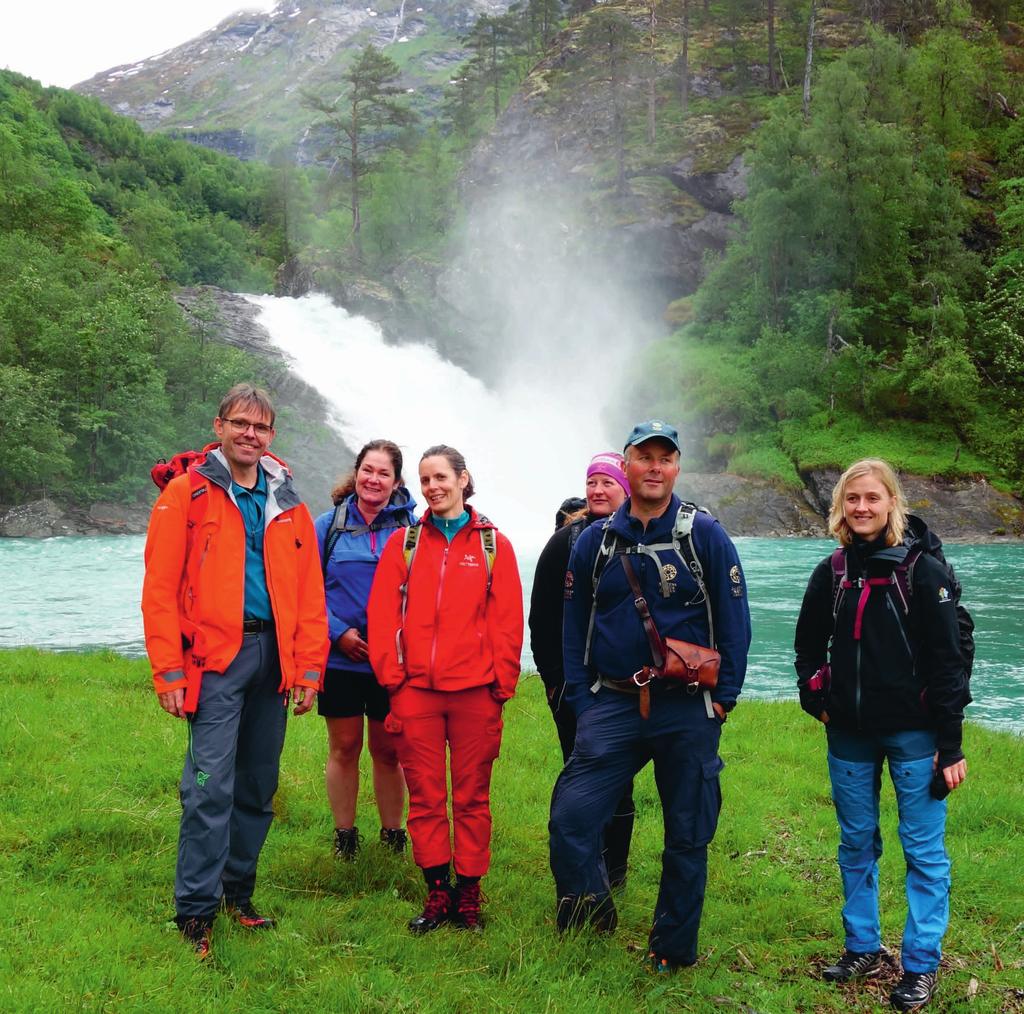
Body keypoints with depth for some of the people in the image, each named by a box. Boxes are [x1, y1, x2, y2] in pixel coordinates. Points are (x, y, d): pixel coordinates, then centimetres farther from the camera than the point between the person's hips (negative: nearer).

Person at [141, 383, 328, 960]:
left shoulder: (288, 505, 13)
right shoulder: (186, 494, -1)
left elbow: (310, 594, 10)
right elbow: (160, 589, -6)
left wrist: (310, 668, 2)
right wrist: (169, 670, -11)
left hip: (273, 655, 5)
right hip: (215, 656, -5)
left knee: (259, 784, 11)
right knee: (211, 786, -9)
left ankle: (238, 891, 25)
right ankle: (196, 912, 1)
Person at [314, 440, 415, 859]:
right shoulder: (329, 525, 1)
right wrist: (337, 632, -11)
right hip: (340, 658, 0)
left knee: (388, 750, 9)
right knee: (344, 747, 9)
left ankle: (393, 833, 24)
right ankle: (344, 835, 22)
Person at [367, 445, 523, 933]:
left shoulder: (493, 544, 5)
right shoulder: (403, 543, 8)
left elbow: (508, 619, 3)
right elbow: (383, 614, 5)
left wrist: (501, 681, -2)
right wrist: (390, 674, -2)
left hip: (475, 691, -1)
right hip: (415, 690, 1)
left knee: (472, 795, 6)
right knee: (425, 795, 6)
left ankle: (469, 893, 16)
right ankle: (437, 891, 17)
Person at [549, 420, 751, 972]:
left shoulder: (705, 536, -1)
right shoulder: (595, 542, 6)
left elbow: (734, 622, 1)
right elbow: (575, 626, 12)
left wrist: (724, 696, -3)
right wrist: (580, 700, 6)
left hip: (688, 710, -1)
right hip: (612, 706, 2)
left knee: (687, 836, 8)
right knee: (570, 817, -11)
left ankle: (673, 952, 24)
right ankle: (589, 921, 11)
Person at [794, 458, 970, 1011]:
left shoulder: (922, 571, -9)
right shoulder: (831, 573, 4)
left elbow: (947, 660, -10)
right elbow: (808, 644, 19)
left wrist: (950, 744, -12)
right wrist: (815, 700, 7)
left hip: (912, 734, -4)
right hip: (849, 736, 5)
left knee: (923, 848, 2)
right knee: (856, 844, 13)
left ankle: (921, 965, 12)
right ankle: (862, 948, 27)